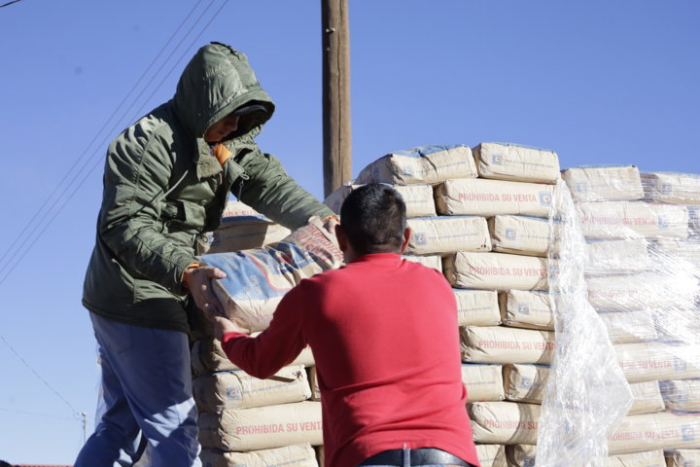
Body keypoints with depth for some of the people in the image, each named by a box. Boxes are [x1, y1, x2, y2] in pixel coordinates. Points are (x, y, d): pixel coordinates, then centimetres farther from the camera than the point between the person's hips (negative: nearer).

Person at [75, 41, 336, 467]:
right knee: (174, 424, -7)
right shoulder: (151, 142, -21)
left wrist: (323, 220, -16)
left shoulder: (225, 142, 8)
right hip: (136, 300, -9)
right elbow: (125, 226, -27)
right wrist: (185, 271, -40)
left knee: (122, 424, 16)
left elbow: (267, 181, -1)